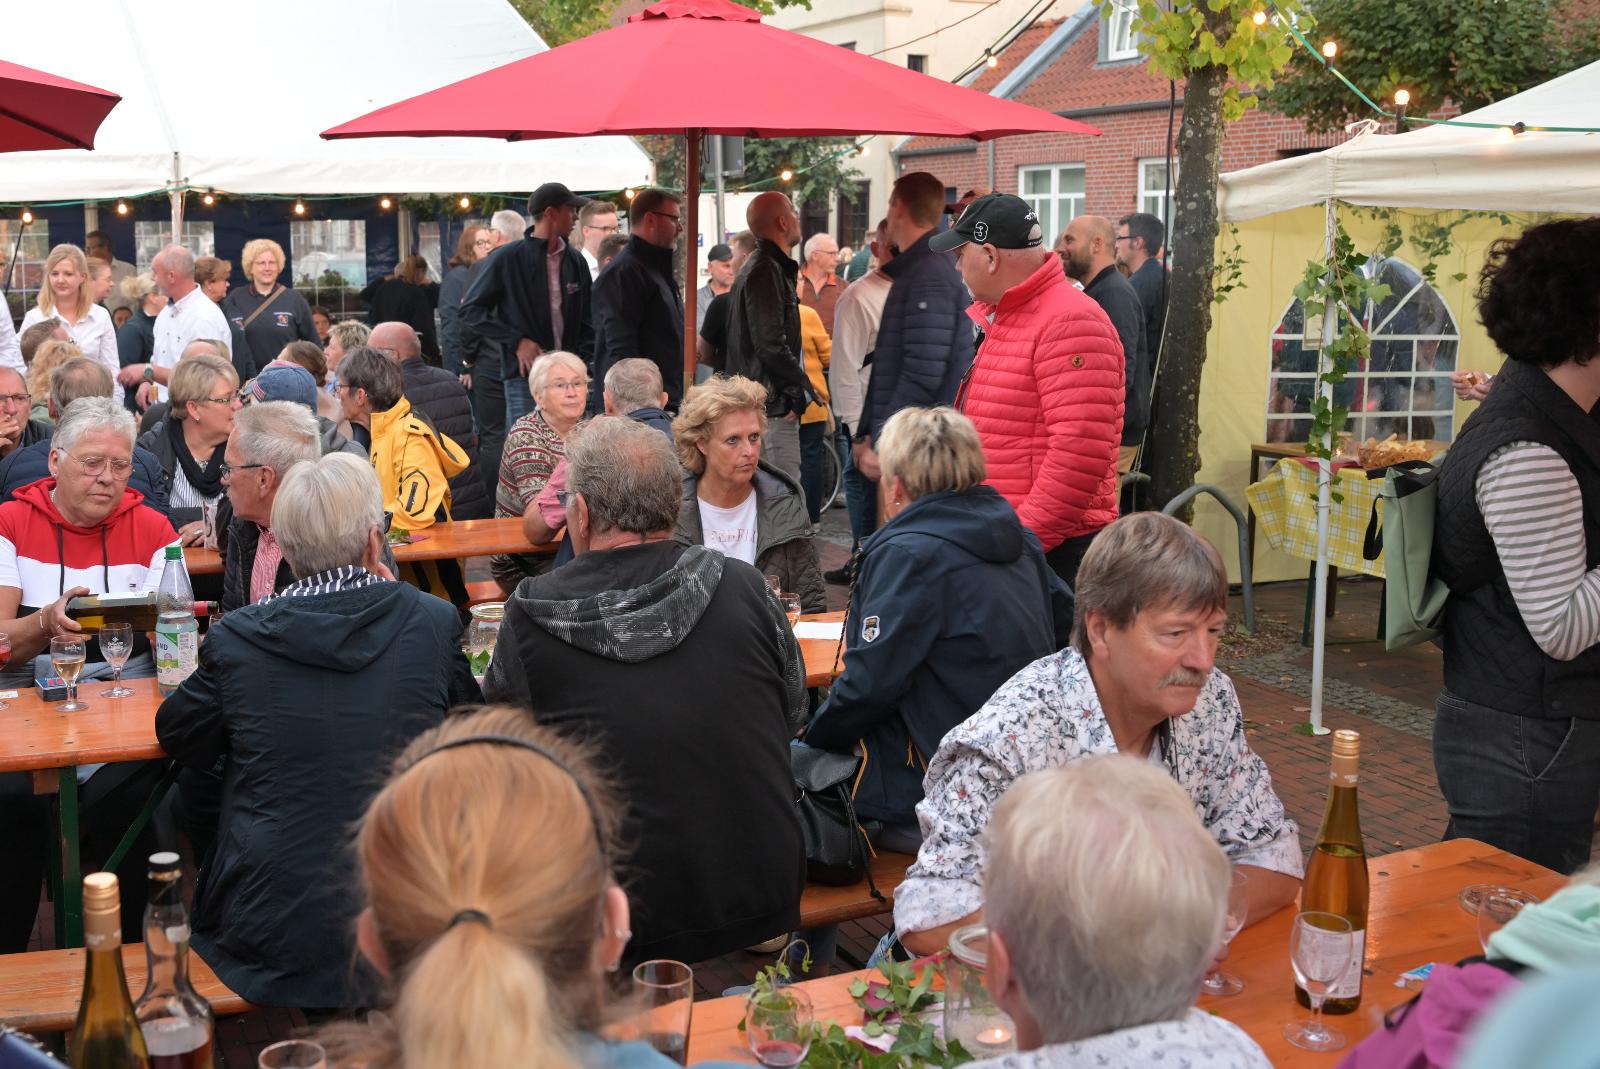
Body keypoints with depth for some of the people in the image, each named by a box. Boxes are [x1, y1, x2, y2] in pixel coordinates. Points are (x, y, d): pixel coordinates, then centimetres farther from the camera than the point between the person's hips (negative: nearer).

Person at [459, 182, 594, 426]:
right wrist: (517, 341, -10)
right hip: (525, 376, -4)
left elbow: (586, 321, 19)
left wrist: (582, 362, 4)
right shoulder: (508, 259, -3)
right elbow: (470, 309, -1)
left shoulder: (575, 261, 11)